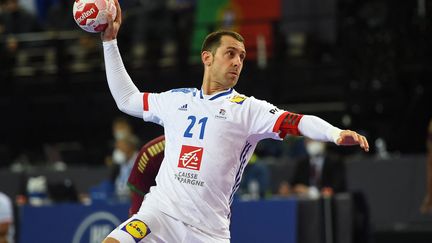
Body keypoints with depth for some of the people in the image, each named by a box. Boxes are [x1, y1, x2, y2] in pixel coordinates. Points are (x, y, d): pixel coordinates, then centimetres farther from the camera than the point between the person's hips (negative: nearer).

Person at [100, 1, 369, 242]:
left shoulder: (248, 109, 3)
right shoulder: (177, 100, 14)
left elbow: (299, 122, -11)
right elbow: (127, 98, 28)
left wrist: (337, 133, -30)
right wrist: (111, 40, 28)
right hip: (160, 211, 1)